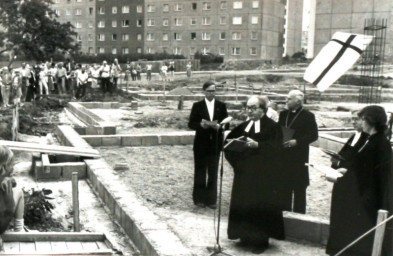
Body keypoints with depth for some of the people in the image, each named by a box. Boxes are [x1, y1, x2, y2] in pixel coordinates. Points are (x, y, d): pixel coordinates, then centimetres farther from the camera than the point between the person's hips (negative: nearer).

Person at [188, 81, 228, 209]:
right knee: (200, 171, 5)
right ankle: (199, 198, 14)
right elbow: (191, 124, -1)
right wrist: (201, 124, -20)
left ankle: (211, 199, 11)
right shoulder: (197, 106, 3)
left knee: (213, 172, 4)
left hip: (215, 143, 1)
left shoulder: (221, 106, 7)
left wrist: (218, 126, -17)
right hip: (201, 143, -1)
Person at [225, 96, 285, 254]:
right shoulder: (243, 126, 10)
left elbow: (275, 149, -18)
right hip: (245, 174, 6)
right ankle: (247, 236, 22)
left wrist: (257, 145, -29)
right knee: (244, 205, 9)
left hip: (263, 176, -6)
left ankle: (261, 240, 11)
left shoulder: (272, 127, -8)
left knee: (260, 207, 0)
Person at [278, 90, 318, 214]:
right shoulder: (283, 114, 12)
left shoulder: (308, 116, -6)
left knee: (299, 188, 1)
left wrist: (297, 141, -19)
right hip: (283, 156, 6)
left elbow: (313, 135, -10)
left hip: (299, 158, -6)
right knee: (285, 186, 12)